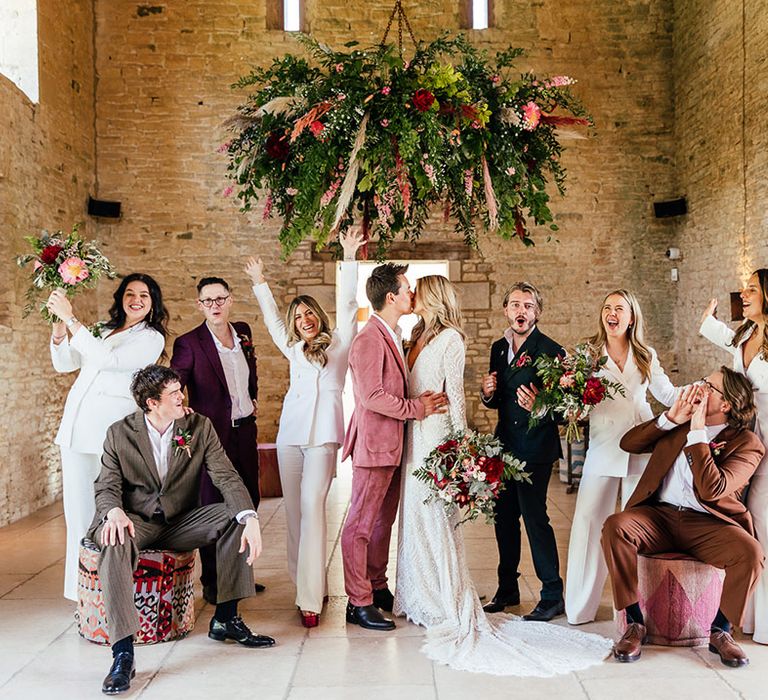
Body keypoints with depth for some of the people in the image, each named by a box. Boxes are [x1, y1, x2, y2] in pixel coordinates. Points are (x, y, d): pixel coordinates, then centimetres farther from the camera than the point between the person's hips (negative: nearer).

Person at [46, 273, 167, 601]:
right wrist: (59, 325, -3)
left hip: (113, 430, -6)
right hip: (76, 426, 6)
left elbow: (107, 359, -15)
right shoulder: (103, 330, 19)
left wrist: (71, 319, -16)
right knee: (78, 509, 8)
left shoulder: (152, 339, 0)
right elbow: (64, 363, 14)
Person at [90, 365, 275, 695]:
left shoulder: (199, 426, -2)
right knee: (115, 542, -37)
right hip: (134, 522, -2)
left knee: (235, 516, -20)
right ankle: (123, 653, -36)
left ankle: (225, 620, -8)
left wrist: (251, 519, -27)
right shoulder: (119, 433, -5)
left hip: (180, 523, 3)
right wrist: (114, 511, -32)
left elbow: (226, 476, -9)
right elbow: (107, 486, -5)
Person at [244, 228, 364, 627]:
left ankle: (310, 598, -16)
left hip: (323, 432, -5)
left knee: (312, 505, -14)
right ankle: (307, 583, 12)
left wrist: (349, 259, 1)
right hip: (290, 431, 5)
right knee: (293, 509, 3)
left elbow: (346, 303, 4)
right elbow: (271, 317, 34)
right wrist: (259, 283, 40)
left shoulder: (338, 342, 11)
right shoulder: (294, 349, 23)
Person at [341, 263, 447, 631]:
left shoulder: (394, 337, 14)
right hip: (374, 445, -10)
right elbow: (371, 396, -22)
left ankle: (378, 588, 31)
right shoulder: (368, 340, -16)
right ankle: (358, 603, 9)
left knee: (383, 521, 18)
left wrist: (420, 402, 4)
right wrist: (416, 408, -14)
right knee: (360, 525, 1)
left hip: (393, 446, 10)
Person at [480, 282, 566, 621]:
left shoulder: (550, 350, -10)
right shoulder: (498, 348, 11)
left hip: (535, 448, -7)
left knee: (534, 517, -5)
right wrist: (488, 393, -5)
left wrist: (538, 406, -31)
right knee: (504, 517, 14)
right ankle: (507, 588, 30)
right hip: (504, 444, 7)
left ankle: (552, 596, 10)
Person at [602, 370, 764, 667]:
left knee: (751, 553, -31)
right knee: (615, 526, -27)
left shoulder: (746, 443, -1)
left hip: (707, 523, -2)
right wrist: (671, 418, -2)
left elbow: (712, 489, -17)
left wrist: (697, 432, -16)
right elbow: (628, 443, 8)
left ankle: (720, 631, -5)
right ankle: (635, 624, -16)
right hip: (659, 515, 3)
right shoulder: (679, 424, 14)